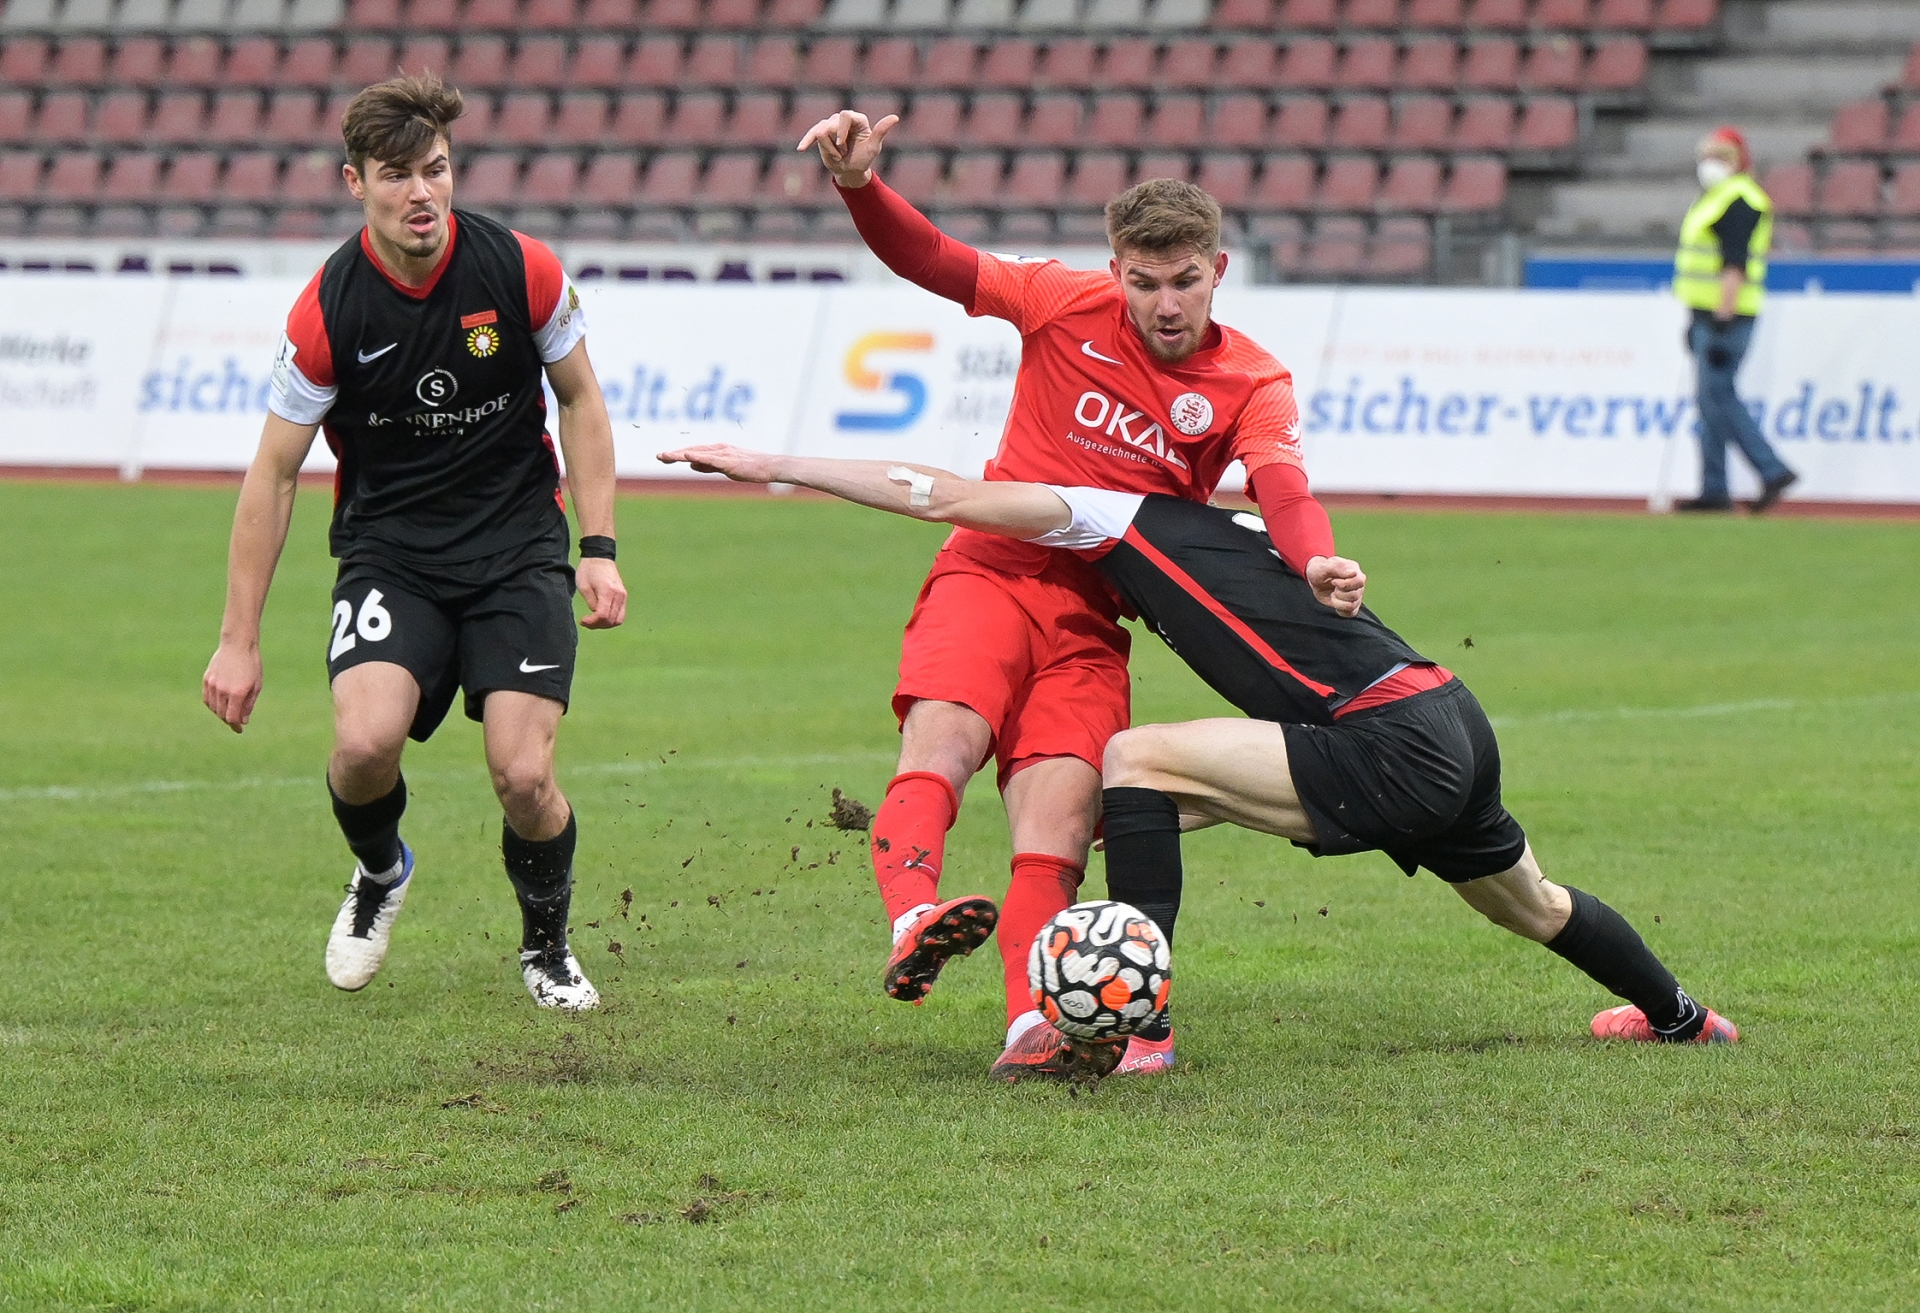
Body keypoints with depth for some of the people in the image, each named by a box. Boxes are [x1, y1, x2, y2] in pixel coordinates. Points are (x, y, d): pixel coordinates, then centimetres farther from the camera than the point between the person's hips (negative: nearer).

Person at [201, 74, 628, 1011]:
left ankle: (547, 948, 18)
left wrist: (600, 548, 0)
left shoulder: (521, 271, -10)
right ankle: (378, 875, 13)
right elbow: (273, 473, -3)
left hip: (517, 549, 0)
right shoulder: (328, 311, -13)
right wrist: (238, 642, -3)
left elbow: (579, 399, 7)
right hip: (389, 553, 0)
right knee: (366, 741, -25)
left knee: (524, 776, -14)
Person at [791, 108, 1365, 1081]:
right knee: (943, 737, -29)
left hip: (1093, 620, 2)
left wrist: (1314, 561, -43)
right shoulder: (1068, 305, 1)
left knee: (1062, 816, -14)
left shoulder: (1252, 385, 0)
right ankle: (912, 922, -50)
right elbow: (930, 261, 0)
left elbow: (1280, 485, -19)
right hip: (993, 571, -2)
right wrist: (858, 187, -20)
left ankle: (1031, 1027, -24)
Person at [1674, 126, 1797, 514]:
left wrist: (1723, 316, -26)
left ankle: (1773, 471, -12)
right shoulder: (1714, 198, 20)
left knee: (1719, 396, -13)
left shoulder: (1738, 199, -13)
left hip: (1727, 314, -10)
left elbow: (1735, 262, -21)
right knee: (1712, 400, 9)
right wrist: (1697, 320, 24)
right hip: (1707, 312, 10)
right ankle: (1714, 491, 10)